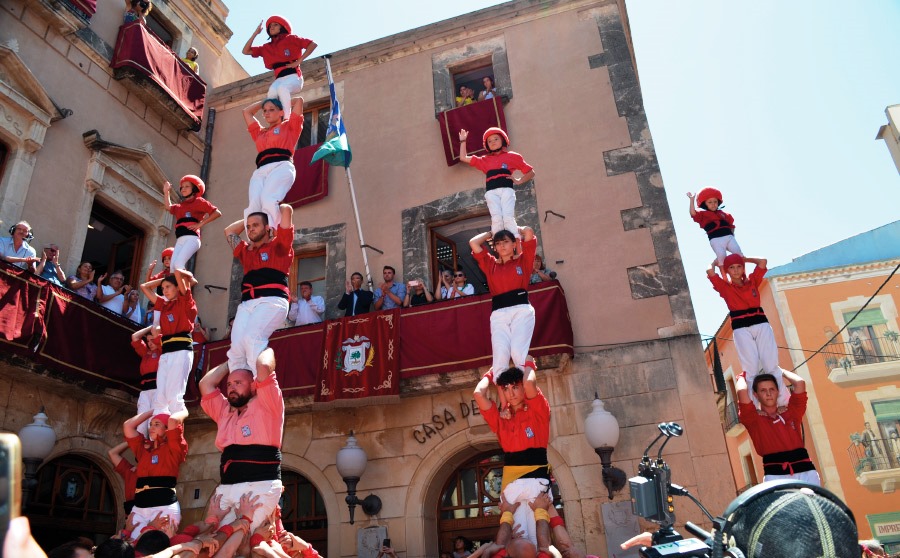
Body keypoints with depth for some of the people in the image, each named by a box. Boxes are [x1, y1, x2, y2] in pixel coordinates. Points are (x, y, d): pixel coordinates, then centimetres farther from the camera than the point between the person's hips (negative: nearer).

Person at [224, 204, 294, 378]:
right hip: (246, 303, 6)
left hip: (271, 301, -6)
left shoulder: (278, 245, 14)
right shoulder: (246, 251, 29)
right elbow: (229, 231, 46)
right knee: (236, 348, -16)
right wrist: (249, 216, 45)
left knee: (252, 339, -29)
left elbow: (287, 209, 10)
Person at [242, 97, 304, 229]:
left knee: (268, 201, -33)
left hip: (281, 166, -4)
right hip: (260, 171, 5)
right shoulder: (260, 132, 36)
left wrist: (284, 103, 40)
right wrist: (264, 101, 51)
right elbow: (247, 111, 48)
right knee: (254, 205, -25)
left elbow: (299, 100, 23)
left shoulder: (288, 126, 24)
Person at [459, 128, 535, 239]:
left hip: (507, 189, -2)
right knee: (496, 218, -19)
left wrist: (519, 181, 6)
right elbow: (463, 158, 30)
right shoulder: (485, 160, 28)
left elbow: (531, 172, 20)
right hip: (491, 192, 2)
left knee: (508, 218, -20)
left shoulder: (512, 156, 21)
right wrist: (463, 141, 30)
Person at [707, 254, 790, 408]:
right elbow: (710, 272, -1)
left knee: (771, 365, -5)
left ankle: (784, 403, -2)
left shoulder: (752, 281, 18)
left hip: (761, 323, 2)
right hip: (741, 328, -2)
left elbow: (762, 262, 9)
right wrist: (715, 263, 19)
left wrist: (744, 258, 23)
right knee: (751, 369, -8)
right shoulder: (725, 286, 12)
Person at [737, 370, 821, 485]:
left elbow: (800, 383, 10)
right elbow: (742, 391, -5)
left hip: (806, 471, 3)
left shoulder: (791, 413, 18)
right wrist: (742, 377, 16)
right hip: (776, 475, -3)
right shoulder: (754, 419, 9)